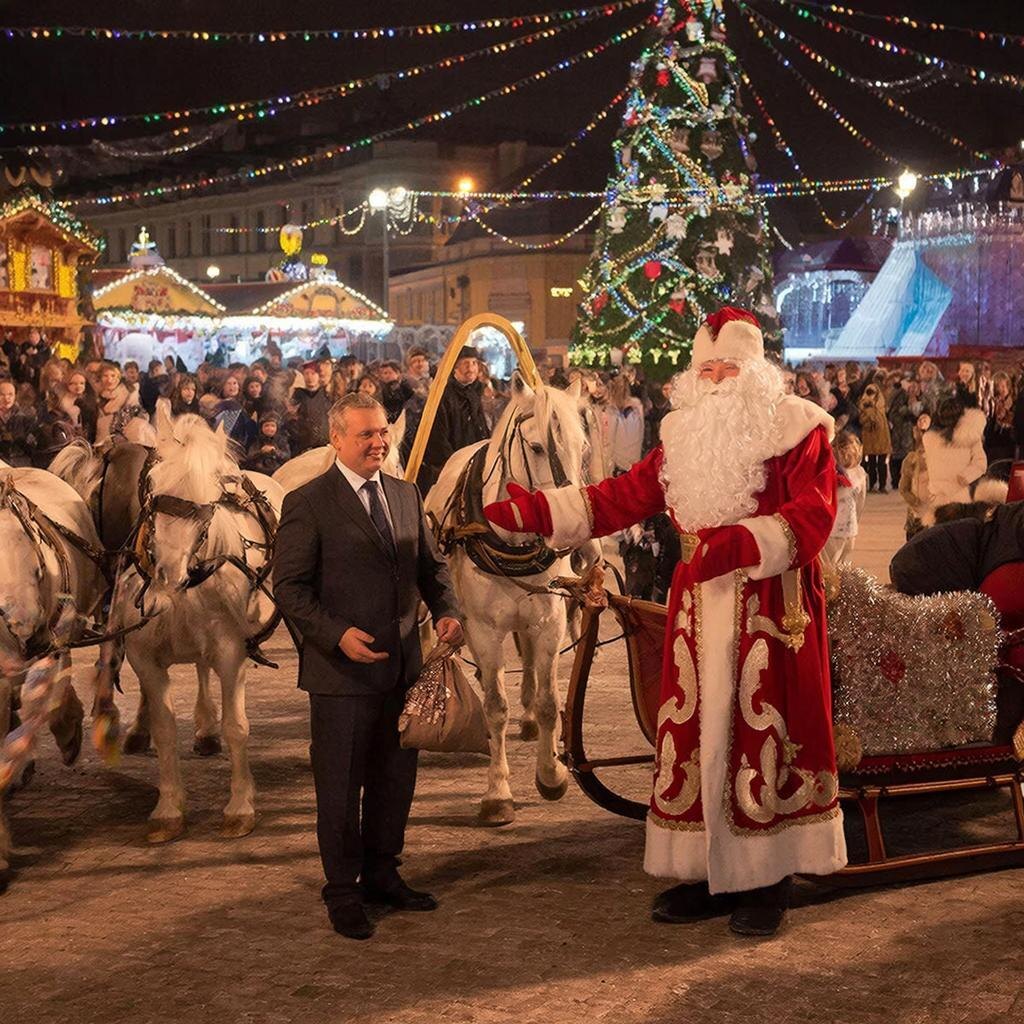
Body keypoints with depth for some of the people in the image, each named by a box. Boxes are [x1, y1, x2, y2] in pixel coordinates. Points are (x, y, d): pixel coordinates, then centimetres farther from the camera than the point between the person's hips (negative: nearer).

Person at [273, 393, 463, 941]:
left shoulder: (406, 495, 10)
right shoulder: (307, 504, -9)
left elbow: (431, 563, 16)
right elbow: (290, 588, -11)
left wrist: (448, 611, -3)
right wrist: (338, 634, -23)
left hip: (403, 667, 6)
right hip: (342, 670, -6)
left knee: (396, 778, 16)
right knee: (340, 786, 5)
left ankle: (381, 875, 32)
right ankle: (343, 892, 18)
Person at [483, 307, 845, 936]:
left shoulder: (797, 429, -5)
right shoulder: (685, 435, 13)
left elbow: (813, 515, -16)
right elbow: (625, 497, 11)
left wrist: (742, 543, -30)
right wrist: (538, 512, 3)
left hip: (773, 612, -5)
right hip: (700, 608, 6)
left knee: (767, 739, -3)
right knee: (697, 736, 7)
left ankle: (768, 879, 10)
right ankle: (712, 872, 18)